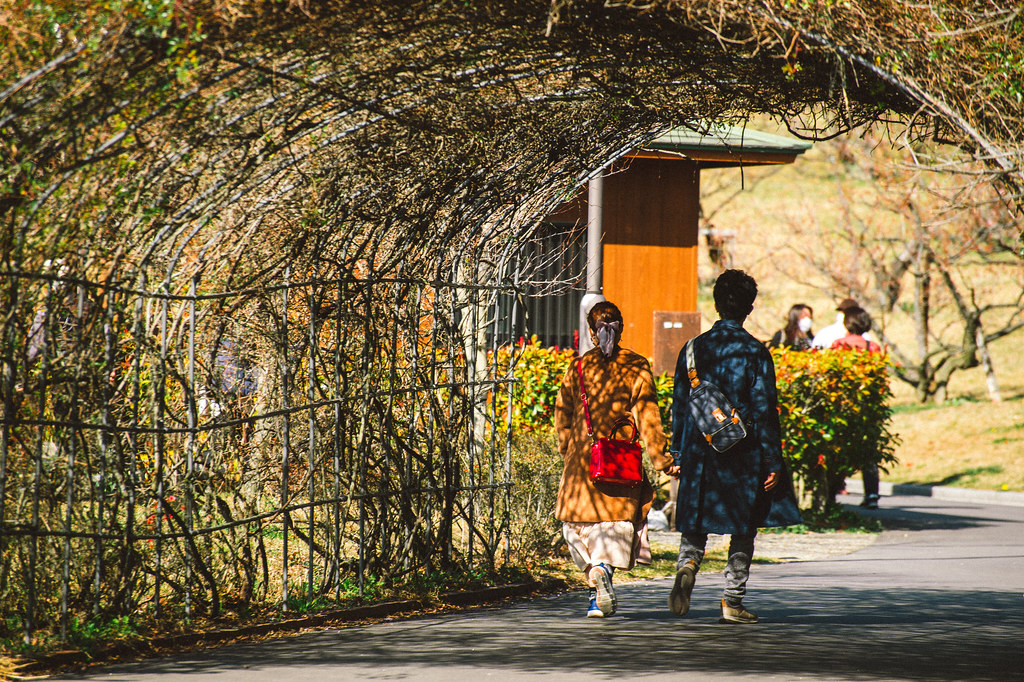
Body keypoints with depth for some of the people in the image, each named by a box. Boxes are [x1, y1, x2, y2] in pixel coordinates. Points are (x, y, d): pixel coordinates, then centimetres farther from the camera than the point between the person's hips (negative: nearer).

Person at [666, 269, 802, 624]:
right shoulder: (755, 352, -8)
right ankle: (732, 602, 7)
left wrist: (677, 455, 15)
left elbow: (679, 406, 7)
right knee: (743, 531, 8)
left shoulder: (694, 348, 3)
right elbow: (764, 411, -8)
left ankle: (686, 568, -17)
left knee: (695, 527, 12)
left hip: (698, 454, 3)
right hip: (743, 454, -3)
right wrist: (773, 462, -4)